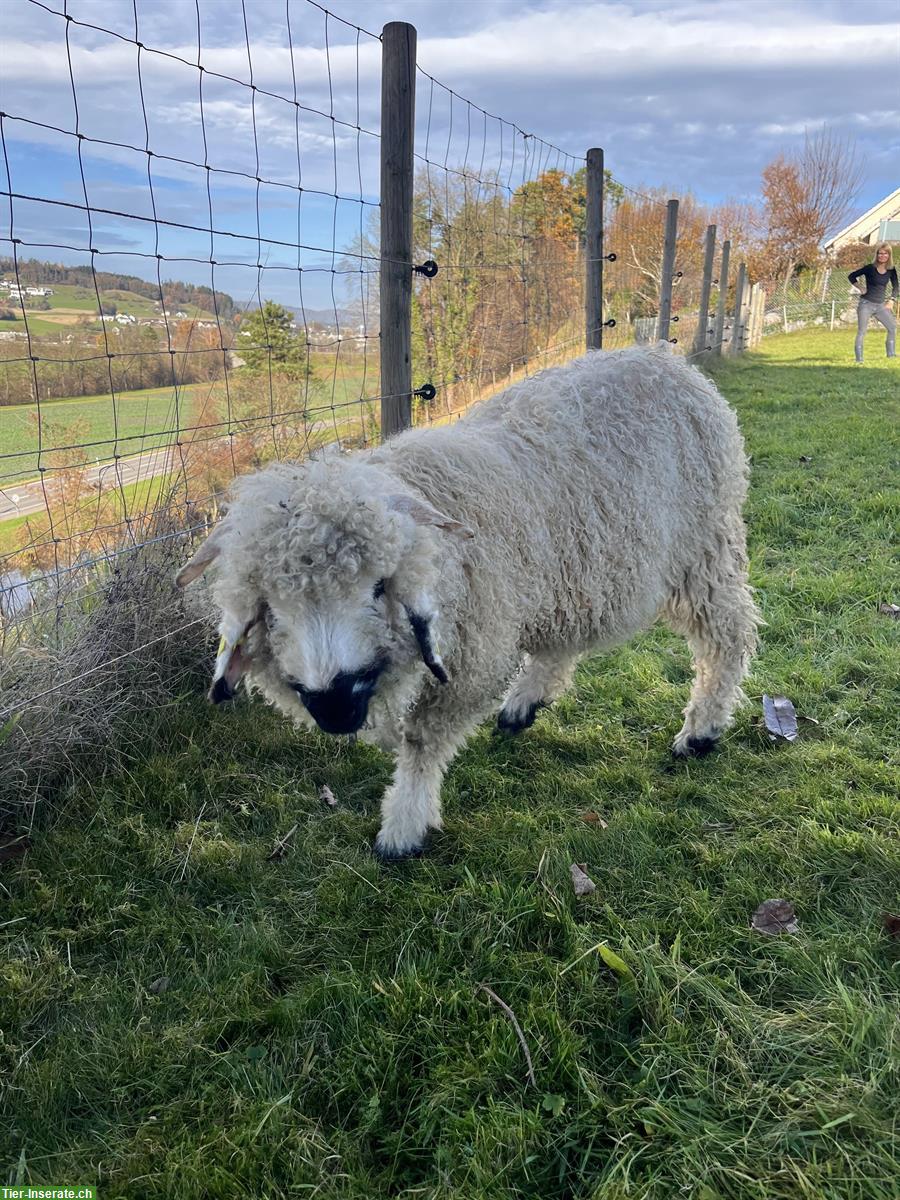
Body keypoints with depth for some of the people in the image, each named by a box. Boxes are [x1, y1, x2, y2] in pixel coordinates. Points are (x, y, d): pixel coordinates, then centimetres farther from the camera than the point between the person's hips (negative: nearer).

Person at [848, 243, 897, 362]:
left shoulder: (891, 270, 3)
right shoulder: (870, 268, -8)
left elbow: (896, 288, 13)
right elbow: (851, 276, 1)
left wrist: (891, 301, 1)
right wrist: (861, 288, -7)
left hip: (881, 305, 5)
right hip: (866, 304, -4)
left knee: (893, 327, 0)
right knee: (861, 331, -6)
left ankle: (890, 355, 12)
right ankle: (859, 359, -3)